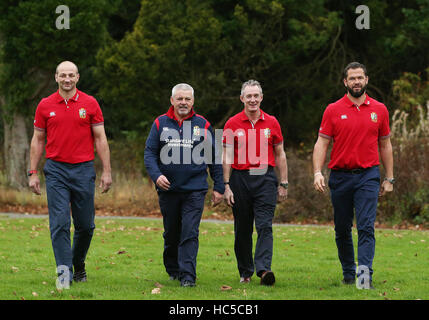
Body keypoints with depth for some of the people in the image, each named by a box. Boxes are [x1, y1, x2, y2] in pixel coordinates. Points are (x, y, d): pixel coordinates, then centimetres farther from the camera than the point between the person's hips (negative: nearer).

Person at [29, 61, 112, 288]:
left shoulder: (90, 104, 3)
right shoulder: (45, 105, 5)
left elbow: (100, 139, 4)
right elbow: (38, 141, 10)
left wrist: (106, 171, -1)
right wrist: (33, 172, 4)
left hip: (84, 169, 0)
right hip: (56, 170, 0)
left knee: (85, 225, 6)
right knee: (59, 223, -8)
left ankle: (78, 264, 27)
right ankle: (64, 272, -7)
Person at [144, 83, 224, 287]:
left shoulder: (203, 125, 5)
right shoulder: (160, 123, 5)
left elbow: (214, 158, 9)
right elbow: (150, 153, 3)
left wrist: (218, 188, 6)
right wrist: (156, 175, -14)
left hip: (195, 189, -2)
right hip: (168, 189, 2)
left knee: (190, 234, -10)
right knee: (171, 234, 13)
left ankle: (187, 276, -11)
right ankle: (172, 269, 32)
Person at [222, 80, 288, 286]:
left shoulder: (271, 123, 7)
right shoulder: (232, 124, 3)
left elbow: (280, 155, 11)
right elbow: (227, 157, 2)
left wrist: (283, 184, 8)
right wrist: (226, 185, -4)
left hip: (266, 178, 0)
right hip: (241, 178, 0)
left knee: (265, 226, -13)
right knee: (242, 229, 7)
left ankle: (263, 269, -22)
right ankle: (245, 272, 18)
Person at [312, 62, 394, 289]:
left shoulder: (379, 110, 7)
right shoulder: (333, 110, 3)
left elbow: (385, 145, 13)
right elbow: (321, 144, 1)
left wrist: (389, 178, 11)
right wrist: (318, 173, -12)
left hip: (368, 176, -1)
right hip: (340, 177, 1)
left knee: (366, 227, -13)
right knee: (342, 229, 8)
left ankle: (364, 273, -21)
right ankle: (348, 273, 20)